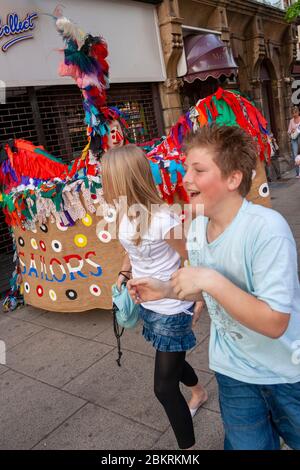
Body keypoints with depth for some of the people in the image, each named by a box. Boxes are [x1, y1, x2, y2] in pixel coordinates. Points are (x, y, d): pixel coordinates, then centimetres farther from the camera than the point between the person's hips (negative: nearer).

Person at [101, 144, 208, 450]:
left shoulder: (162, 220, -29)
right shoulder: (125, 214, -6)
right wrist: (123, 274, 0)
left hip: (172, 311, -8)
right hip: (148, 307, 8)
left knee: (164, 388, 1)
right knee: (171, 362, 30)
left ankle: (188, 447, 25)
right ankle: (198, 393, 62)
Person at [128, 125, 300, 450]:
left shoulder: (267, 228, -28)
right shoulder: (196, 228, -7)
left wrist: (212, 280, -34)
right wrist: (167, 291, -8)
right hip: (233, 370, 5)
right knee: (247, 445, 20)